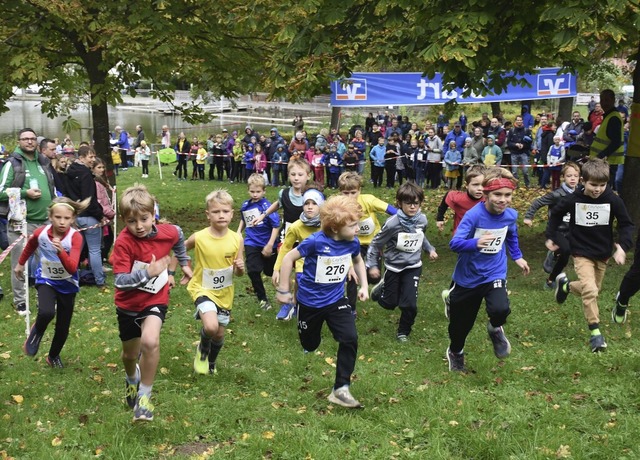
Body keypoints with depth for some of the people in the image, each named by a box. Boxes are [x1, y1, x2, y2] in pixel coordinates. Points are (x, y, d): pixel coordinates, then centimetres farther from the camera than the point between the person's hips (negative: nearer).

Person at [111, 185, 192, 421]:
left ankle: (145, 395, -8)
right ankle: (132, 379, 57)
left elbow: (178, 237, 13)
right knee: (130, 353, 19)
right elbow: (120, 281, -29)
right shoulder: (124, 242, -24)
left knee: (150, 341, -28)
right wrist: (147, 272, -39)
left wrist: (184, 263, 23)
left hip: (156, 300, 0)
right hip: (129, 304, 0)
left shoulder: (168, 232, -14)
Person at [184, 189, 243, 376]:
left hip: (224, 293, 3)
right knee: (211, 326, -27)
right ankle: (202, 350, 8)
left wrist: (240, 268, -24)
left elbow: (240, 272, -3)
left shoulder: (237, 239, -11)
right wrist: (185, 271, 5)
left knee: (219, 334, 16)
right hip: (202, 289, -3)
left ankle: (211, 363, 46)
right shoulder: (198, 238, -17)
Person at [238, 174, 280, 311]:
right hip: (252, 244, 4)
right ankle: (262, 299, 11)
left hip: (267, 245, -4)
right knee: (253, 271, -7)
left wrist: (270, 245, -21)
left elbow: (276, 226, -19)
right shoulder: (245, 206, 1)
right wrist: (239, 232, 11)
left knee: (270, 271, 11)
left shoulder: (267, 206, -18)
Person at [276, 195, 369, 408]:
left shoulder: (352, 242, -11)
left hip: (336, 300, 3)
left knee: (350, 339, -16)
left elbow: (358, 261, 14)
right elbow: (289, 258, -15)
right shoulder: (316, 242, -26)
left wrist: (364, 286, 7)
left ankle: (341, 389, -7)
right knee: (310, 346, 14)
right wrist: (283, 291, -11)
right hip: (310, 301, -3)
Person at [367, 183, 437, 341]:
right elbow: (376, 243, -11)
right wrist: (372, 265, -11)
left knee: (410, 303, -8)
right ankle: (382, 287, 47)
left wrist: (430, 249, 7)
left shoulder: (422, 220, -10)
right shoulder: (393, 223, -24)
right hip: (394, 267, -2)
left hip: (413, 267, 2)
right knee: (389, 304, 12)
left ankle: (403, 331, 18)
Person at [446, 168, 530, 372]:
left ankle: (495, 329, 9)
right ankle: (455, 352, 48)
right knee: (461, 322, 14)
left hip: (495, 275, 2)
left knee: (500, 310, -28)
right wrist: (475, 243, -46)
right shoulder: (474, 215, -23)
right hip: (468, 277, -2)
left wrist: (517, 257, 22)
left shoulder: (511, 215, -7)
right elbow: (454, 243, -29)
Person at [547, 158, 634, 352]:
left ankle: (566, 285, 46)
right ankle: (595, 332, -8)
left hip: (603, 254, 3)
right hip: (581, 253, -3)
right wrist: (551, 237, 9)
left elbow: (626, 225, -5)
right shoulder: (573, 200, -14)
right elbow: (555, 214, 6)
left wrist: (623, 247, -17)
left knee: (593, 290, 17)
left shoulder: (613, 200, -14)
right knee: (590, 290, -19)